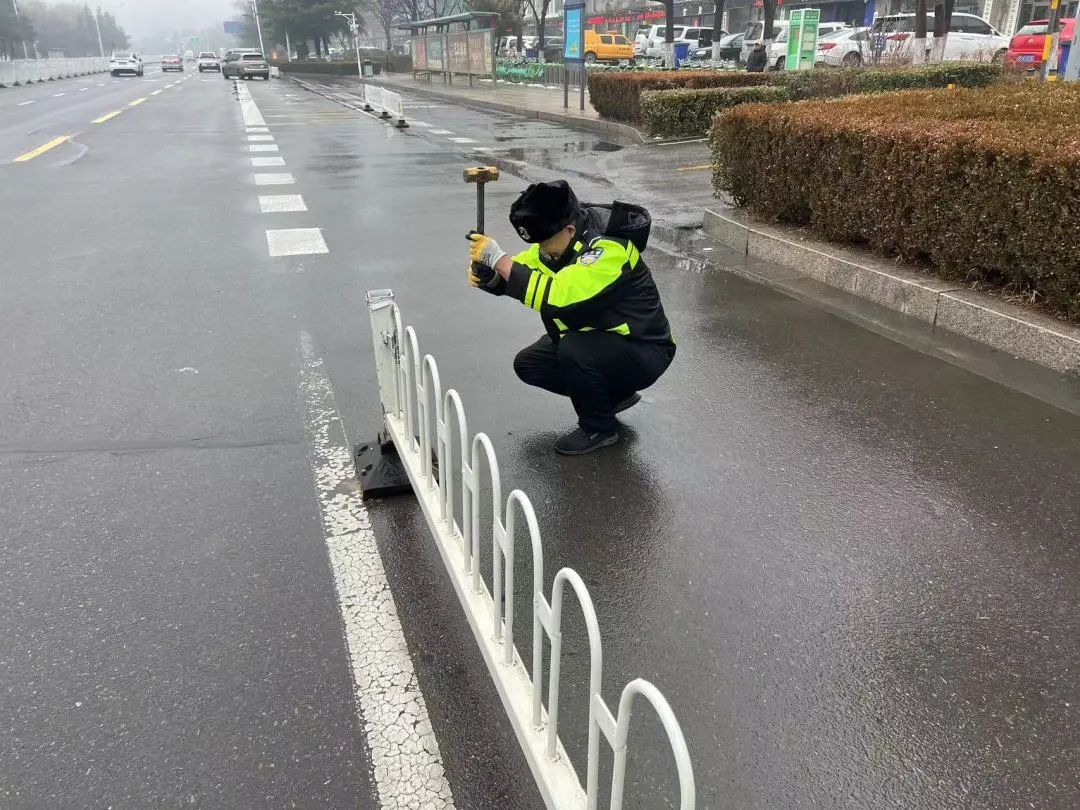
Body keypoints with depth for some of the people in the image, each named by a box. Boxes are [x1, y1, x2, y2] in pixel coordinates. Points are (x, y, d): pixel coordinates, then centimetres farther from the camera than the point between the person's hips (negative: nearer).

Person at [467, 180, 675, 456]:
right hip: (594, 341, 9)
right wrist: (487, 275, -22)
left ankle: (599, 428, -8)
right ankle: (612, 394, 17)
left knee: (573, 350, -34)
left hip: (642, 351, -9)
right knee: (528, 364, 4)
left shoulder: (608, 250, -30)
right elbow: (518, 273, 1)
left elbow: (558, 296, -41)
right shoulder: (560, 240, -4)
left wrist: (499, 259, -37)